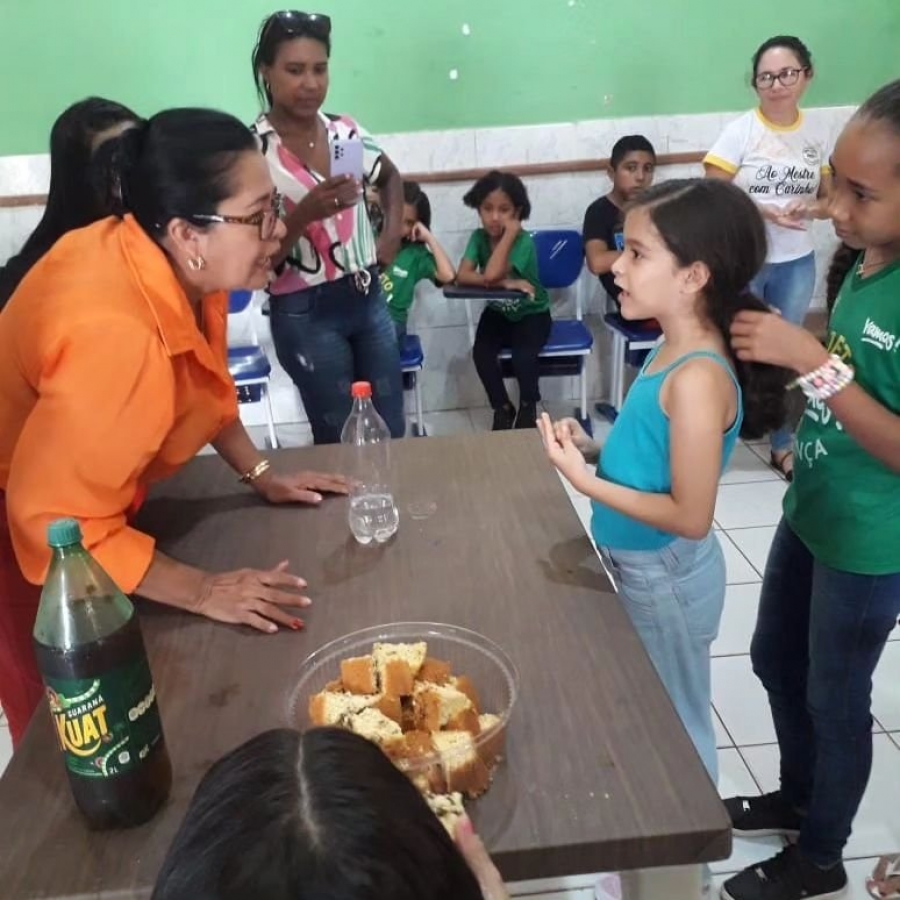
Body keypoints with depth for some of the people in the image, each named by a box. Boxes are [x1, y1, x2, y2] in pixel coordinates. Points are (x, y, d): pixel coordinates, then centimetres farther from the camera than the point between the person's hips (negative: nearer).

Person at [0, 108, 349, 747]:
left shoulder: (174, 265, -13)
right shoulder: (115, 335, -40)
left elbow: (204, 382, 5)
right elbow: (57, 524, -35)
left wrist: (260, 474, 1)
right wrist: (203, 592, -29)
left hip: (86, 501, 8)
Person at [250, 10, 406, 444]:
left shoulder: (345, 130, 3)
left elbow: (390, 177, 25)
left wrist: (392, 232, 11)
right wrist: (305, 212, -28)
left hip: (368, 298, 5)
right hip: (305, 313, -5)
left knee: (392, 432, 13)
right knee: (342, 440, 5)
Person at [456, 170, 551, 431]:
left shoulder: (524, 241, -23)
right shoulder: (479, 237, -10)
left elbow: (491, 274, -36)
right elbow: (462, 276, -24)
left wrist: (509, 233, -31)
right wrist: (504, 283, -34)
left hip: (531, 313, -4)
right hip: (498, 312, 4)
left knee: (523, 356, -30)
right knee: (481, 353, -23)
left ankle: (528, 406, -1)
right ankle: (502, 408, 0)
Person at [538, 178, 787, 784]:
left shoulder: (698, 378, -28)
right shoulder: (674, 351, 0)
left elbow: (691, 516, -25)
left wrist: (585, 480, -24)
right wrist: (596, 450, -2)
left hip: (667, 578, -9)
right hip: (644, 570, 9)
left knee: (676, 725, 14)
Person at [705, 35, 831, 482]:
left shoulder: (816, 135, 3)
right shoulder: (740, 132, -9)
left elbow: (829, 199, 11)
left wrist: (809, 208, -11)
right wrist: (762, 211, -23)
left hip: (796, 264, 4)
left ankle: (783, 445, 31)